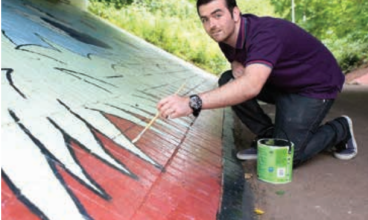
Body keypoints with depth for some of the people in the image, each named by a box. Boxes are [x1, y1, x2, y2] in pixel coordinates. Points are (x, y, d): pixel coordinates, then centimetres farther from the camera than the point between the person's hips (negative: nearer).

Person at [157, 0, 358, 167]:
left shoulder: (265, 33, -34)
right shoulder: (226, 36, -8)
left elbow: (251, 86, -53)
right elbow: (238, 64, 14)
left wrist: (192, 103, -63)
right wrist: (238, 68, -13)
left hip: (315, 86, -7)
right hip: (281, 83, 8)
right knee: (228, 82, -9)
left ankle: (340, 130, 12)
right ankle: (269, 137, 4)